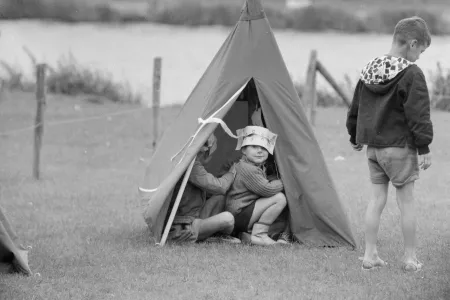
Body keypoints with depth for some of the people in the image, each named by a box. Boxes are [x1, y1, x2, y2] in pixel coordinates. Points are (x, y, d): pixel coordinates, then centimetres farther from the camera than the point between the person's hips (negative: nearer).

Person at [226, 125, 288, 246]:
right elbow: (267, 190, -21)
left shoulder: (259, 168, 15)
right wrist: (282, 182, -6)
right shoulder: (246, 169, -18)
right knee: (279, 198, -15)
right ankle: (259, 235, -12)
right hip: (238, 217, -10)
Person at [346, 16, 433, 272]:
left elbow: (355, 109, 16)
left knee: (378, 198, 12)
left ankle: (370, 255, 12)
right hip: (400, 146, -6)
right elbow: (419, 114, -16)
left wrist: (356, 137, 27)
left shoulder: (369, 71, 8)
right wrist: (424, 147, -12)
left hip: (373, 146, 6)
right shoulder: (411, 75, -13)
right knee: (407, 200, 2)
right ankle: (410, 258, 7)